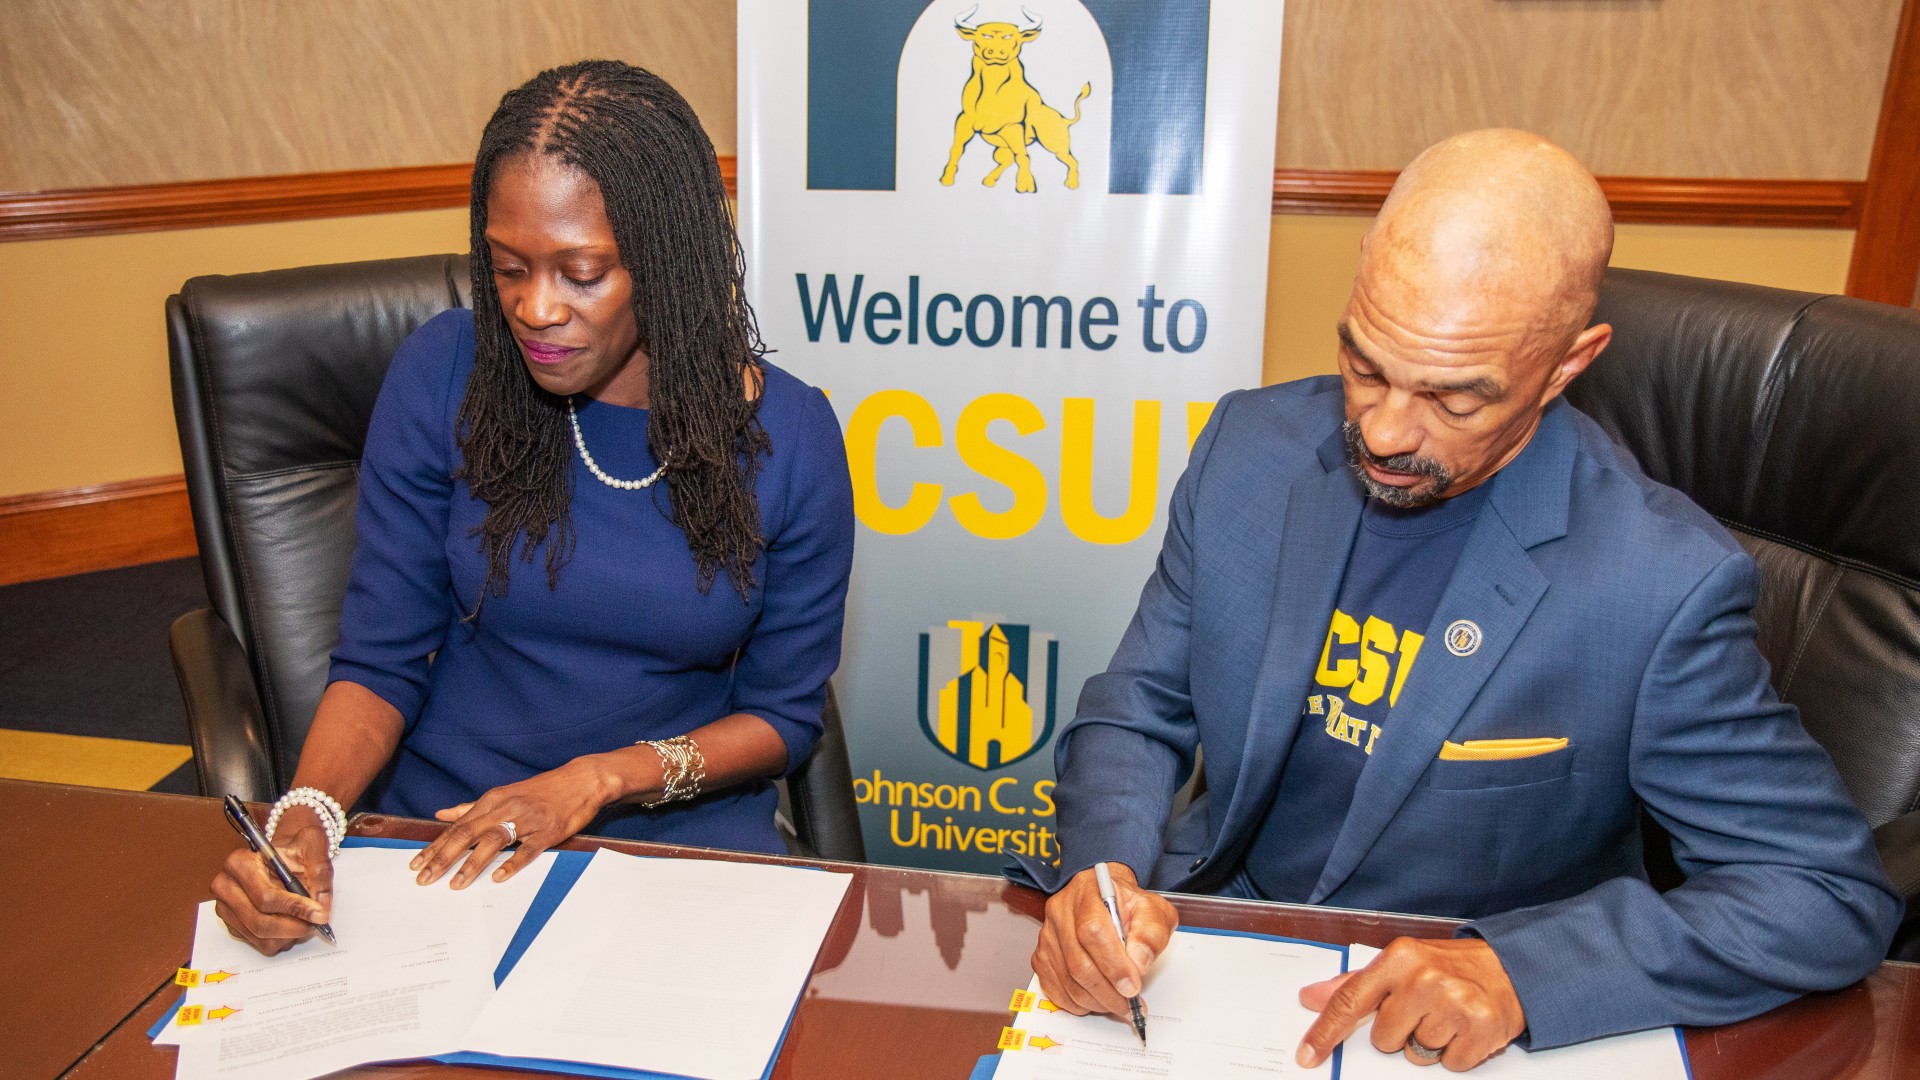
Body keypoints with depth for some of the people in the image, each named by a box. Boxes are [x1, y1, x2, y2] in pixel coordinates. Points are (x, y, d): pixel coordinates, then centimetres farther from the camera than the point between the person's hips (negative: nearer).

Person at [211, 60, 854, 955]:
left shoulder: (789, 438, -8)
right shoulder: (444, 376, -7)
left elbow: (783, 713, 0)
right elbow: (379, 663, -2)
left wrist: (602, 778, -15)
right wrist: (305, 815, -21)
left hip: (684, 828, 0)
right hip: (445, 818, 1)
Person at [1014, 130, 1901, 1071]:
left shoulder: (1661, 587, -19)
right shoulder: (1252, 446, -7)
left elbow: (1833, 895, -13)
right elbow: (1137, 712, 0)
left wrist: (1522, 969, -26)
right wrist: (1102, 871, -21)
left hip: (1455, 1034, -1)